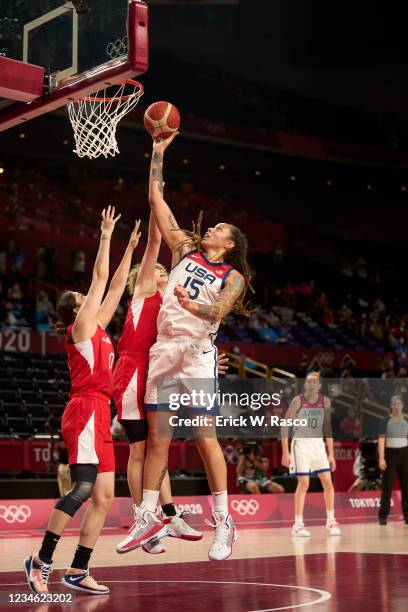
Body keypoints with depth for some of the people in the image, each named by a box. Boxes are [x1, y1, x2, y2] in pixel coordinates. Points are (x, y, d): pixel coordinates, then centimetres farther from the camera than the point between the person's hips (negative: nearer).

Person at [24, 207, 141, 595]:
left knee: (103, 497, 3)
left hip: (98, 416, 9)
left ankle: (78, 572, 4)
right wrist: (106, 236, 4)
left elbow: (116, 285, 26)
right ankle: (41, 560, -13)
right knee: (83, 488, -18)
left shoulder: (97, 329, 21)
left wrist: (130, 248, 28)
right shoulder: (81, 326, 0)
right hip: (85, 410, -9)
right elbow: (101, 277, -2)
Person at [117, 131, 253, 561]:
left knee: (205, 438, -6)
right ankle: (147, 516, 13)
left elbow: (220, 309, -15)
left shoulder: (233, 276, 4)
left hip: (197, 353, -4)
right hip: (163, 349, 4)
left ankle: (224, 522, -1)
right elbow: (156, 200, 15)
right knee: (157, 437, 6)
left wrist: (194, 307, -35)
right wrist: (158, 155, 14)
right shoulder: (185, 251, 15)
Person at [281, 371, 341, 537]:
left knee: (328, 483, 0)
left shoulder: (325, 401, 3)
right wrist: (285, 452, -12)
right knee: (303, 484, -6)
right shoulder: (297, 401, -9)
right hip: (301, 443, -4)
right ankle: (298, 525, 1)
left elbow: (327, 427, 10)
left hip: (318, 443, 4)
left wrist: (331, 453, 8)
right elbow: (285, 426, -7)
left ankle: (331, 521, 13)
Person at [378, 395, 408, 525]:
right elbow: (381, 440, -5)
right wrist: (381, 458, -15)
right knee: (387, 486, -3)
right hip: (390, 454, -3)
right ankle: (383, 515, -1)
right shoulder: (386, 421, 2)